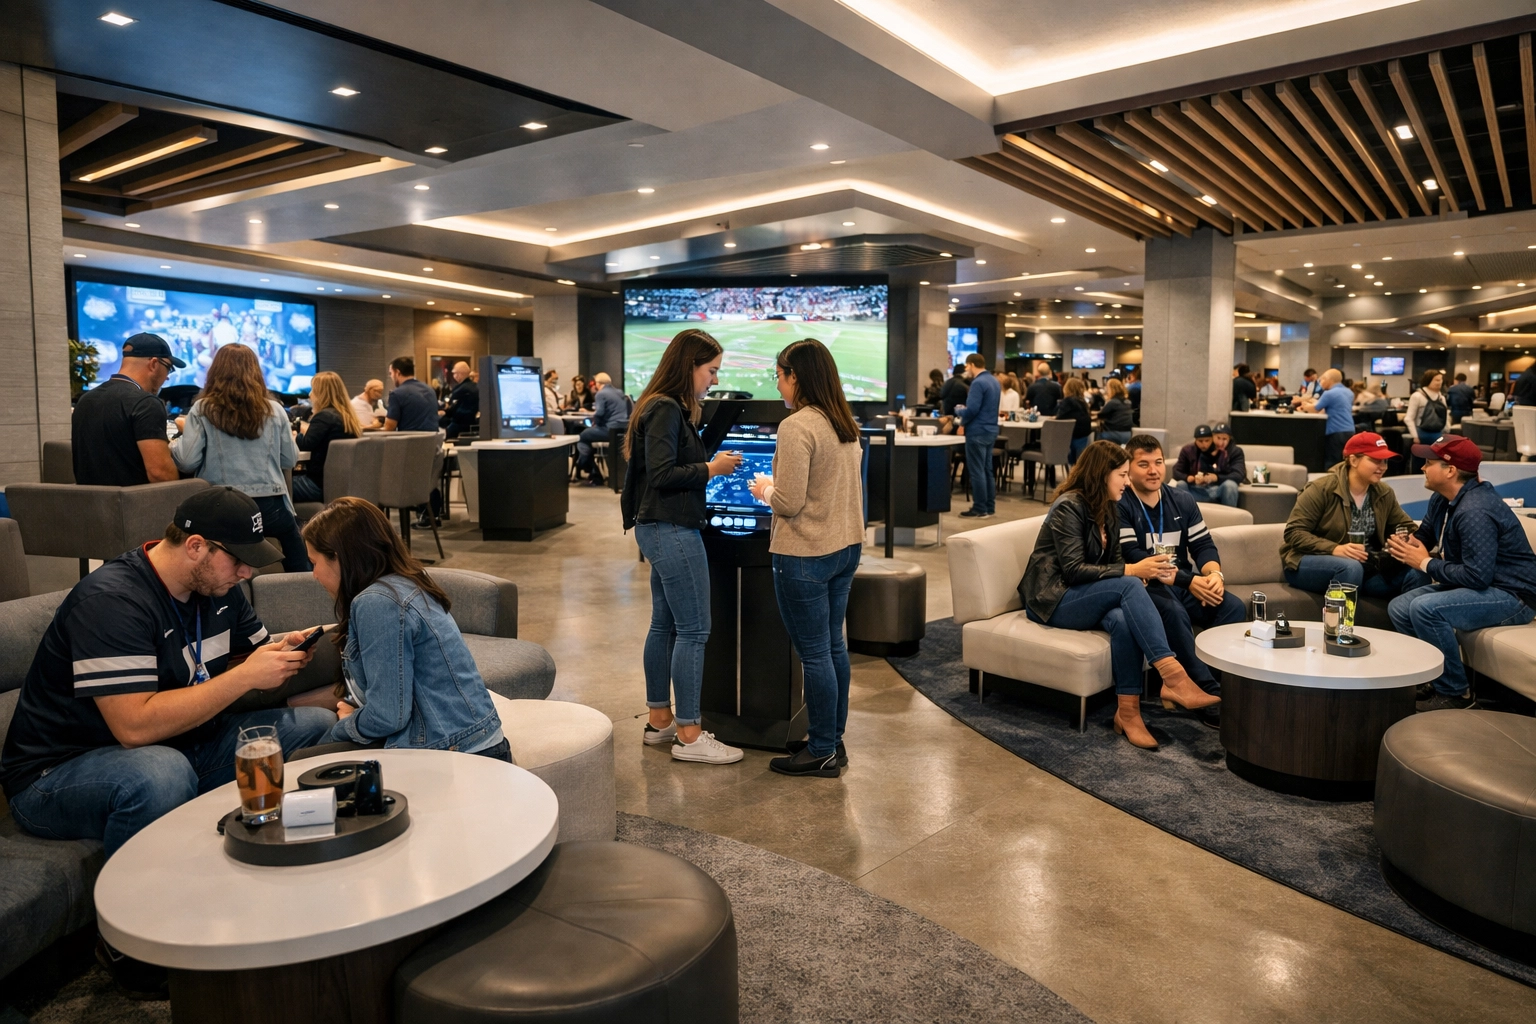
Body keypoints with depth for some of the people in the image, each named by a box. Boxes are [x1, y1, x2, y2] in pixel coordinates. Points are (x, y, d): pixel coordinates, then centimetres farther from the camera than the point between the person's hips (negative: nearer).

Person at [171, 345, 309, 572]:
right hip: (270, 503, 1)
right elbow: (290, 460, 9)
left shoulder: (202, 410, -1)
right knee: (299, 569, 15)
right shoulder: (274, 410, 3)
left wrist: (176, 442, 17)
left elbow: (187, 462, -4)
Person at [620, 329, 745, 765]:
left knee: (665, 625, 16)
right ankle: (689, 736, 2)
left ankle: (660, 719, 26)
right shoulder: (666, 409, -16)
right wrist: (712, 468, -14)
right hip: (672, 531, -11)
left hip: (661, 529, 11)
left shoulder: (670, 408, 15)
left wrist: (712, 463, 9)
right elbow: (662, 474, -22)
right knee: (694, 631, -5)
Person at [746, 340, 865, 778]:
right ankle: (833, 740, 28)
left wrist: (764, 490, -1)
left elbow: (790, 503, -20)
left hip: (805, 556, -9)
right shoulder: (846, 424, 8)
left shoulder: (796, 427, -18)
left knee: (814, 653, 1)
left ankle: (822, 753, 13)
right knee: (833, 646, 16)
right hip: (846, 547, 9)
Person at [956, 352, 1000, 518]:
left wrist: (959, 410, -3)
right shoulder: (995, 381, 14)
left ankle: (980, 510, -1)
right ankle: (990, 507, 16)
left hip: (977, 432, -9)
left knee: (976, 471, -4)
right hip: (991, 430, 9)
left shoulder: (978, 383, -17)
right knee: (987, 470, 13)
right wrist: (965, 412, 14)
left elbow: (972, 409, -22)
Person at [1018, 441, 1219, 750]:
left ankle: (1128, 711, -29)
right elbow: (1073, 570, -21)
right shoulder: (1068, 507, -14)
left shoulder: (1109, 509, 10)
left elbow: (1114, 561, 10)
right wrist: (1131, 571, -24)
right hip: (1053, 599, -6)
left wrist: (1142, 570, -12)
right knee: (1128, 586, -31)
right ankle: (1174, 678, -37)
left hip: (1087, 597, 6)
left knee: (1122, 618, -30)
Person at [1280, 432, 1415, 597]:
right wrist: (1334, 549, -32)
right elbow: (1293, 532, -17)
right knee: (1350, 567, -37)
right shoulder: (1322, 489, -15)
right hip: (1308, 562, -6)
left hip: (1362, 564, 6)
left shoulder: (1384, 494, 4)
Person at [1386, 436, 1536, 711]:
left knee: (1424, 608, -30)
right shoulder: (1443, 500, 3)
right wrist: (1408, 545, -7)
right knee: (1399, 607, 2)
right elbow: (1425, 535, 18)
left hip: (1511, 595, -10)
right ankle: (1434, 677, 13)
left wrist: (1425, 563, -18)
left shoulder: (1475, 512, -26)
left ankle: (1455, 692, -12)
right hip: (1479, 584, 10)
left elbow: (1478, 576, -31)